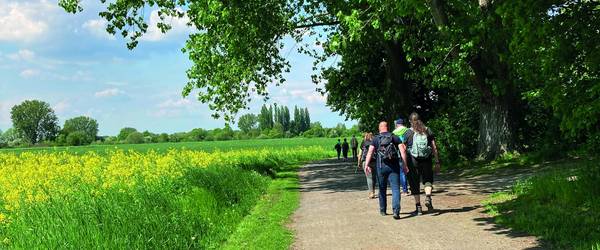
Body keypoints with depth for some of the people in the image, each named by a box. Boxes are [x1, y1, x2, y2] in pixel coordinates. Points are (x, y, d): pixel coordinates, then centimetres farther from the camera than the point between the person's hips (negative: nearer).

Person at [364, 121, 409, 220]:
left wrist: (366, 165, -9)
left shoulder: (375, 139, 7)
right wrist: (405, 165, -2)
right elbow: (403, 151, -3)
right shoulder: (395, 137, 7)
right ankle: (396, 210, -20)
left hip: (381, 166, 1)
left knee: (382, 189, 16)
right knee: (395, 188, -4)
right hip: (394, 167, -1)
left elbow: (370, 152, -5)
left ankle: (383, 210, 26)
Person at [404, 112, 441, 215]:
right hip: (426, 160, 2)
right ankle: (428, 197, -11)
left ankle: (418, 208, 9)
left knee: (415, 184, 7)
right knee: (428, 180, 16)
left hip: (413, 161, -2)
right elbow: (434, 148, 3)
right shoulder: (428, 131, 5)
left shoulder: (408, 133, -1)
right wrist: (437, 162, 7)